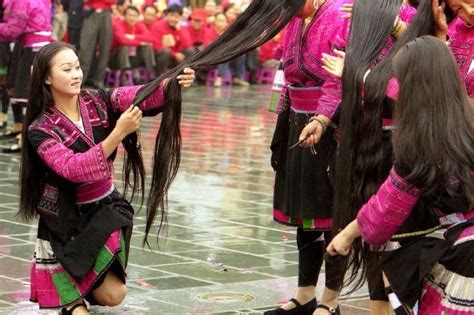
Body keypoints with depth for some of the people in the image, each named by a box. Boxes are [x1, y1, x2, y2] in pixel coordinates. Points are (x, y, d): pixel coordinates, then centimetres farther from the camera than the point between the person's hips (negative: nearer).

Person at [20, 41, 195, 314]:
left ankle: (81, 278, 34)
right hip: (68, 217, -4)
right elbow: (73, 168, -30)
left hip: (108, 207, 4)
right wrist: (118, 134, -39)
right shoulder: (40, 130, -16)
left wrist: (172, 83, -43)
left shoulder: (98, 102, -5)